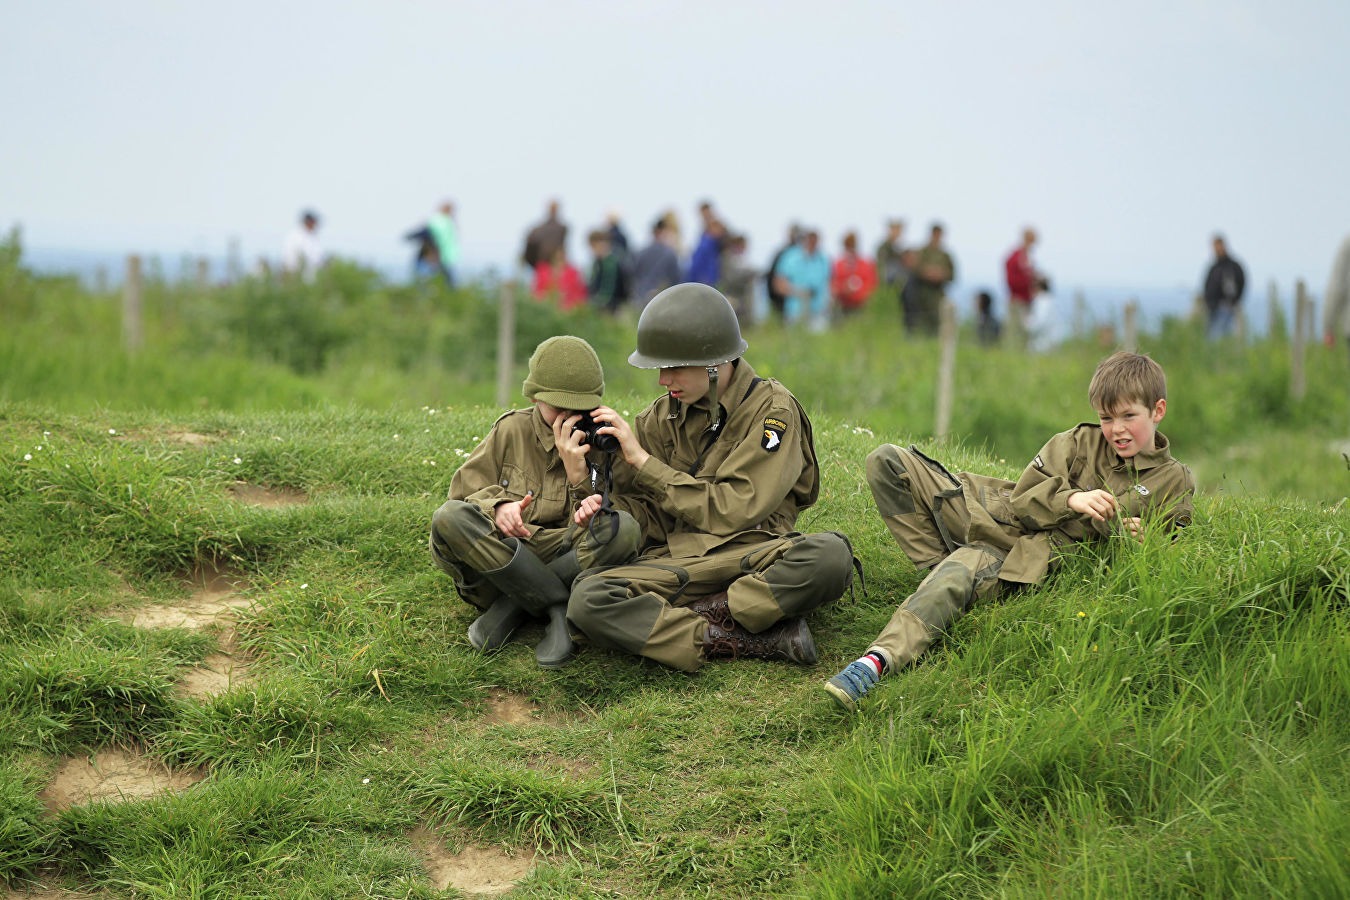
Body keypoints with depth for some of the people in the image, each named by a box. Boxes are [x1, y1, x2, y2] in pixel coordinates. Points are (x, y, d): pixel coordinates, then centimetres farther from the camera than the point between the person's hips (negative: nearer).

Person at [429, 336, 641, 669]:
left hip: (565, 556, 0)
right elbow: (464, 490, 3)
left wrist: (577, 473, -22)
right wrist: (498, 506, -21)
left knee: (625, 529, -29)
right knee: (449, 518, -31)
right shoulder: (511, 430, 4)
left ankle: (512, 607, -22)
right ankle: (558, 608, -27)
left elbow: (588, 531, -4)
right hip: (499, 551, 0)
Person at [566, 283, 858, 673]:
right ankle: (759, 639, -27)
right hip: (675, 560, 3)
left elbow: (735, 511, -8)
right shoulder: (660, 418, 14)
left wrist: (643, 461, -7)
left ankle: (699, 613, -21)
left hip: (752, 556, -3)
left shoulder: (772, 409, 0)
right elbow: (643, 513, 16)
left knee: (830, 554, -36)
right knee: (587, 600, -29)